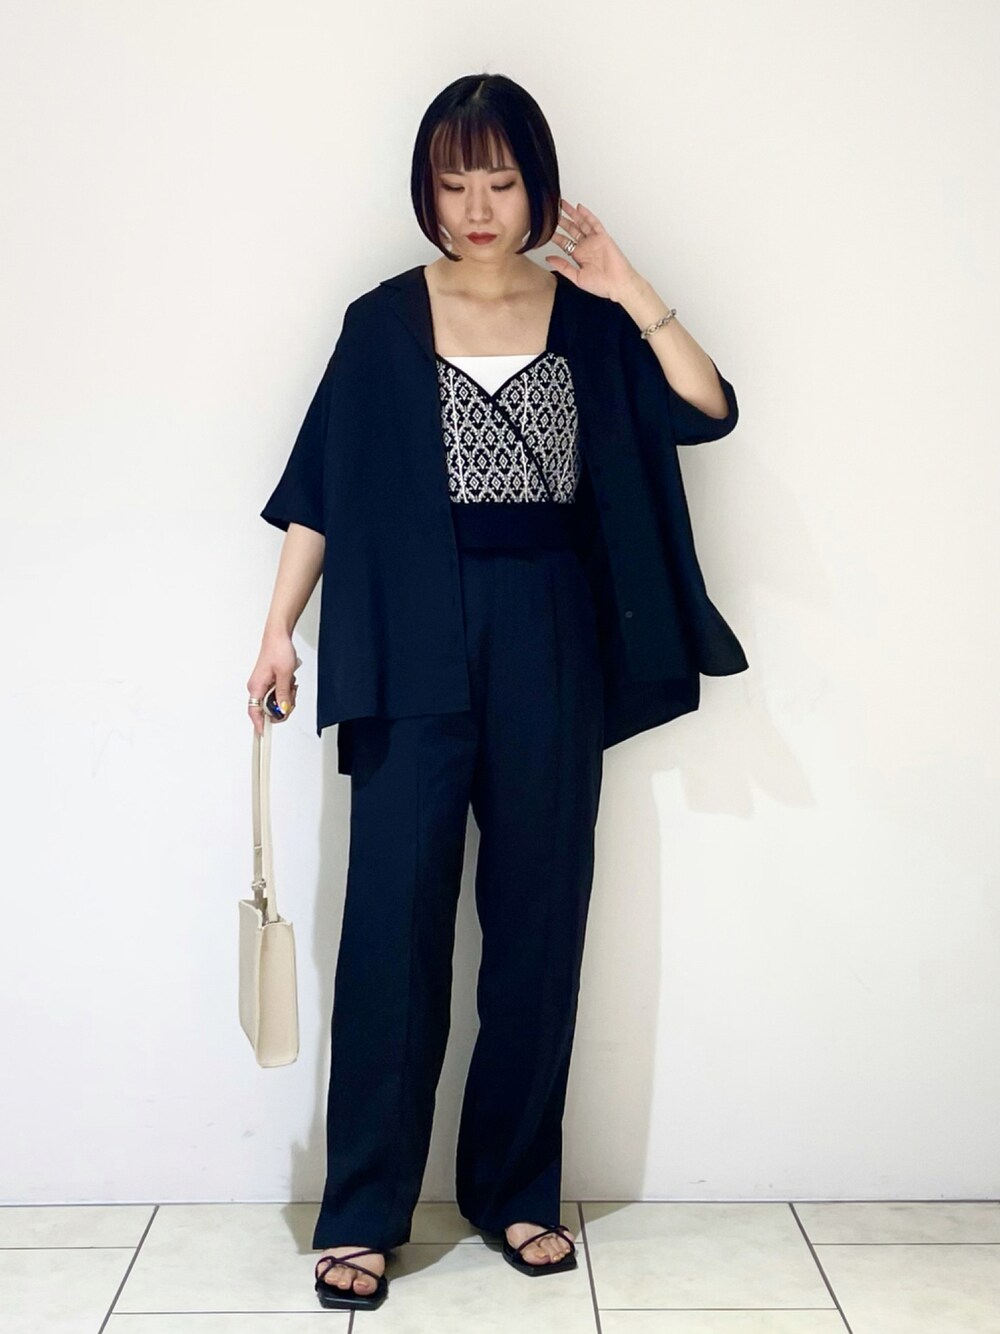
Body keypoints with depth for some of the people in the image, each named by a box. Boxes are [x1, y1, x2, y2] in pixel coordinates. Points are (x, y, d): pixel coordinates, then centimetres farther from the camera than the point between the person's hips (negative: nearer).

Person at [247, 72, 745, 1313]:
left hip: (550, 638, 2)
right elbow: (321, 488, 5)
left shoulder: (585, 316, 8)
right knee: (393, 916, -3)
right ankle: (361, 1211, 9)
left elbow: (708, 412, -3)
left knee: (538, 912, 6)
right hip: (416, 637, -1)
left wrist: (633, 293, -9)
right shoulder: (387, 320, 6)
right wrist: (280, 627, -1)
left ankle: (515, 1187, 22)